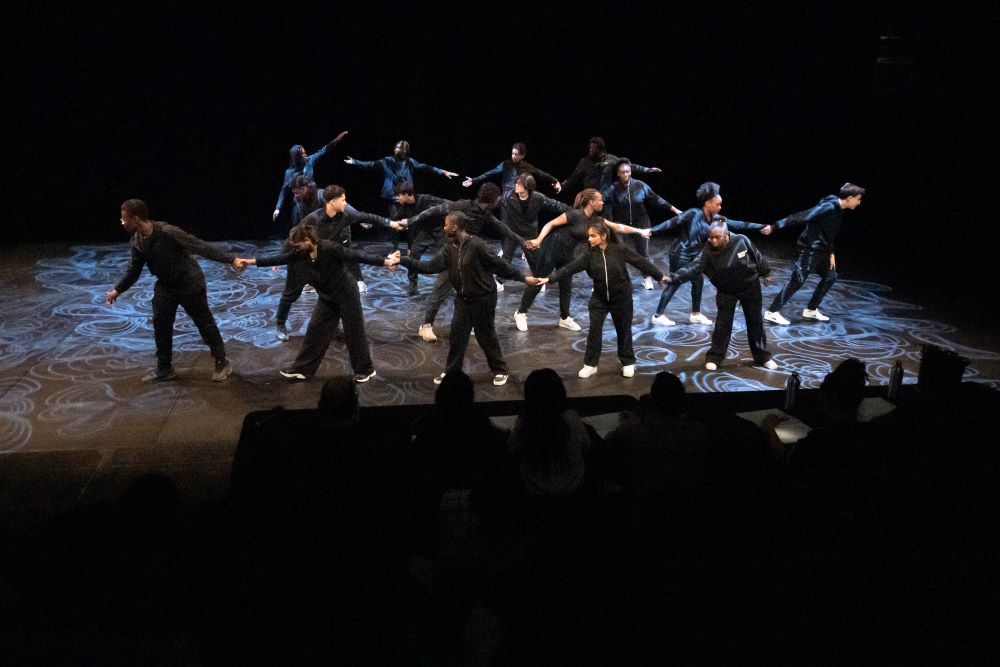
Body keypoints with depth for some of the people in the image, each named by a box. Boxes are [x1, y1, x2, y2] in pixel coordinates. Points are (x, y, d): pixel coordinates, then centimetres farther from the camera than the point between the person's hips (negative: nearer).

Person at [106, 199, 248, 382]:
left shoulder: (168, 232, -28)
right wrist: (118, 290, 17)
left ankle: (222, 363, 16)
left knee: (204, 323, 2)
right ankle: (164, 369, 20)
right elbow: (134, 269, 12)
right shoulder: (136, 241, -5)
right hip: (165, 285, 7)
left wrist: (231, 259, -36)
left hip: (189, 282, -7)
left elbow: (201, 246, -30)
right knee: (160, 325, 7)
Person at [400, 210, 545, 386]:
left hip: (483, 299, -6)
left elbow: (499, 264, -17)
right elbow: (431, 266, -8)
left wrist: (523, 277, -13)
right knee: (456, 336, 10)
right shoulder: (449, 248, -3)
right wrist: (403, 261, -13)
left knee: (486, 337, 6)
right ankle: (451, 372, 25)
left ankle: (500, 370, 25)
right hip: (463, 299, 6)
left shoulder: (476, 245, -23)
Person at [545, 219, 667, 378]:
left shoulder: (620, 249, -16)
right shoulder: (589, 254, -11)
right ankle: (590, 364, 14)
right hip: (599, 298, 2)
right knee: (594, 330, 1)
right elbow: (570, 268, -15)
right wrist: (550, 278, -24)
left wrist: (660, 276, -1)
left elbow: (641, 262, -8)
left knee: (623, 330, 10)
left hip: (621, 298, -2)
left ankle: (628, 362, 28)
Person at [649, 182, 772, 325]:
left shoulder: (715, 219, 1)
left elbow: (737, 225, 2)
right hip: (680, 254, -8)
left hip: (692, 256, 8)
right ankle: (658, 316, 5)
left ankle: (695, 314, 28)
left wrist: (761, 227, 2)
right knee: (674, 284, -3)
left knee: (698, 282, 13)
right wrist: (652, 231, -25)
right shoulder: (693, 214, -20)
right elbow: (672, 222, -21)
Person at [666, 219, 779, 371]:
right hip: (726, 291, 0)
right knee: (722, 324, -1)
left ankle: (762, 356, 25)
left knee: (755, 321, 10)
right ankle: (714, 357, 12)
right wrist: (673, 277, -46)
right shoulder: (708, 251, -22)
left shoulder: (741, 240, -21)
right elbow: (693, 267, -32)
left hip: (750, 286, 0)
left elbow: (757, 256, -5)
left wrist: (766, 273, 6)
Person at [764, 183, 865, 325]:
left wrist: (831, 253, 15)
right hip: (810, 249, -10)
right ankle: (772, 312, -3)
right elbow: (801, 216, -27)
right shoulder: (828, 207, -22)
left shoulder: (839, 211, 8)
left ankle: (811, 310, 23)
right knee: (798, 281, -8)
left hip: (821, 250, 10)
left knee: (830, 276, 16)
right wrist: (776, 226, -31)